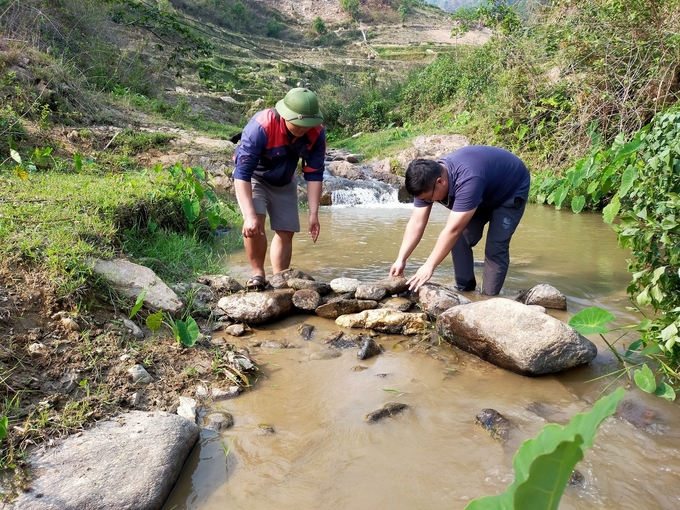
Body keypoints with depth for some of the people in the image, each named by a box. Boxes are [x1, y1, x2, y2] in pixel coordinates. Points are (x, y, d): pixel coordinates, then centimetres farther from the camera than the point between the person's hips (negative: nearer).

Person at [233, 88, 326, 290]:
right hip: (252, 177, -4)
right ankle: (258, 274, -8)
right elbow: (242, 172, -36)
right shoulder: (261, 126, -37)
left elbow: (314, 174, -15)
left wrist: (313, 214, -20)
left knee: (286, 232, 1)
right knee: (254, 224, -26)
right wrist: (250, 215, -42)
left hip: (284, 182, 4)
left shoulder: (316, 133, -24)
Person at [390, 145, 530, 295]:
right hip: (484, 194, 7)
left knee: (495, 246, -17)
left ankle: (489, 297, -4)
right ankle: (464, 288, 9)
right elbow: (416, 223, -18)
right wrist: (401, 259, -25)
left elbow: (452, 230, -44)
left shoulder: (468, 179, -44)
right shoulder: (428, 179, -21)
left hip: (512, 190, -7)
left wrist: (429, 266, -41)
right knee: (460, 239, -5)